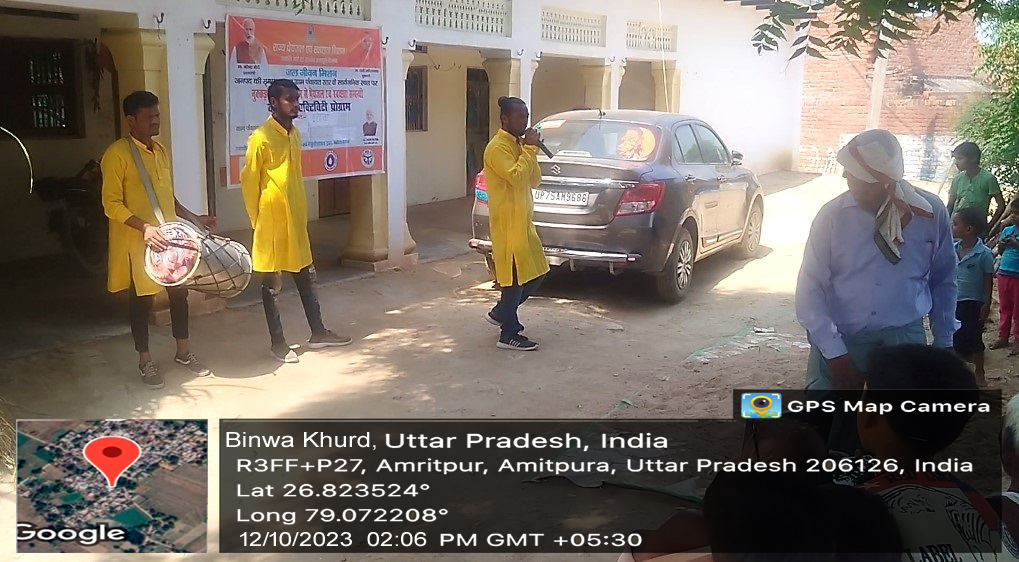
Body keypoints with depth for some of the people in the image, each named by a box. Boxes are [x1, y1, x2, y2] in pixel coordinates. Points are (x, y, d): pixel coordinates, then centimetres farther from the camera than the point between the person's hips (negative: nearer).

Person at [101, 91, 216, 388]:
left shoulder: (160, 150, 10)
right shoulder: (117, 154, -13)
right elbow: (112, 204, -17)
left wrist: (193, 218, 11)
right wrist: (144, 227, -28)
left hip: (168, 236, 7)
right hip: (136, 241, -7)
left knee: (179, 293, 13)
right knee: (142, 300, 4)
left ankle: (184, 353, 28)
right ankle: (145, 362, 18)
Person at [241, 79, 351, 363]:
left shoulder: (294, 134, 10)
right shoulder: (261, 137, -14)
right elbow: (249, 181, -10)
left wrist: (301, 211, 16)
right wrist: (258, 220, -8)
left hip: (296, 218, 8)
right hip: (272, 221, -8)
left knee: (306, 276, 13)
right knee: (272, 283, 3)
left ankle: (318, 332, 23)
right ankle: (277, 341, 12)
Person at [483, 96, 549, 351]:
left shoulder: (518, 144, 15)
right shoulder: (498, 147, -14)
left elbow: (534, 180, 12)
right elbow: (517, 177, -26)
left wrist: (531, 150, 0)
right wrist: (530, 149, -16)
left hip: (523, 220, 10)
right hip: (508, 222, -10)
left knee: (535, 272, 14)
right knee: (515, 276, -5)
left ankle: (501, 313, 28)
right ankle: (509, 335, 3)